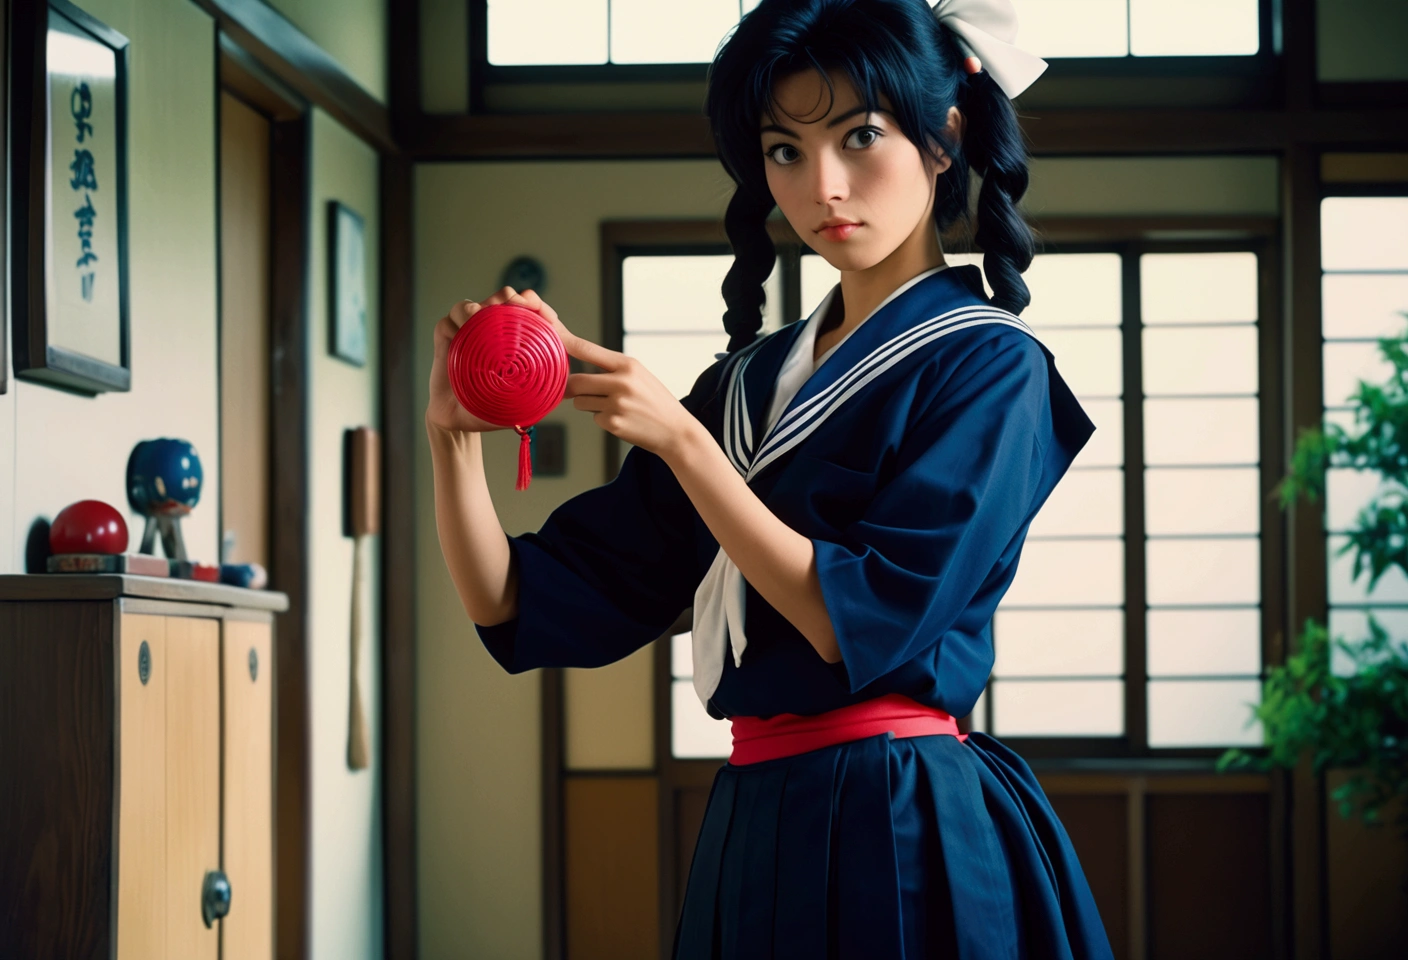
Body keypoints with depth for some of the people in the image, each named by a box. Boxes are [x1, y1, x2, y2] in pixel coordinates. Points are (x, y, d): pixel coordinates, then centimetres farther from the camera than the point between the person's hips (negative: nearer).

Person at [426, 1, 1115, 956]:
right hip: (756, 830, 6)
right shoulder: (751, 382, 11)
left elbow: (858, 620, -18)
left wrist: (679, 439, -16)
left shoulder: (989, 366, -6)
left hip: (906, 842, -6)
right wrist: (454, 438, -9)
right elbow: (522, 603, 7)